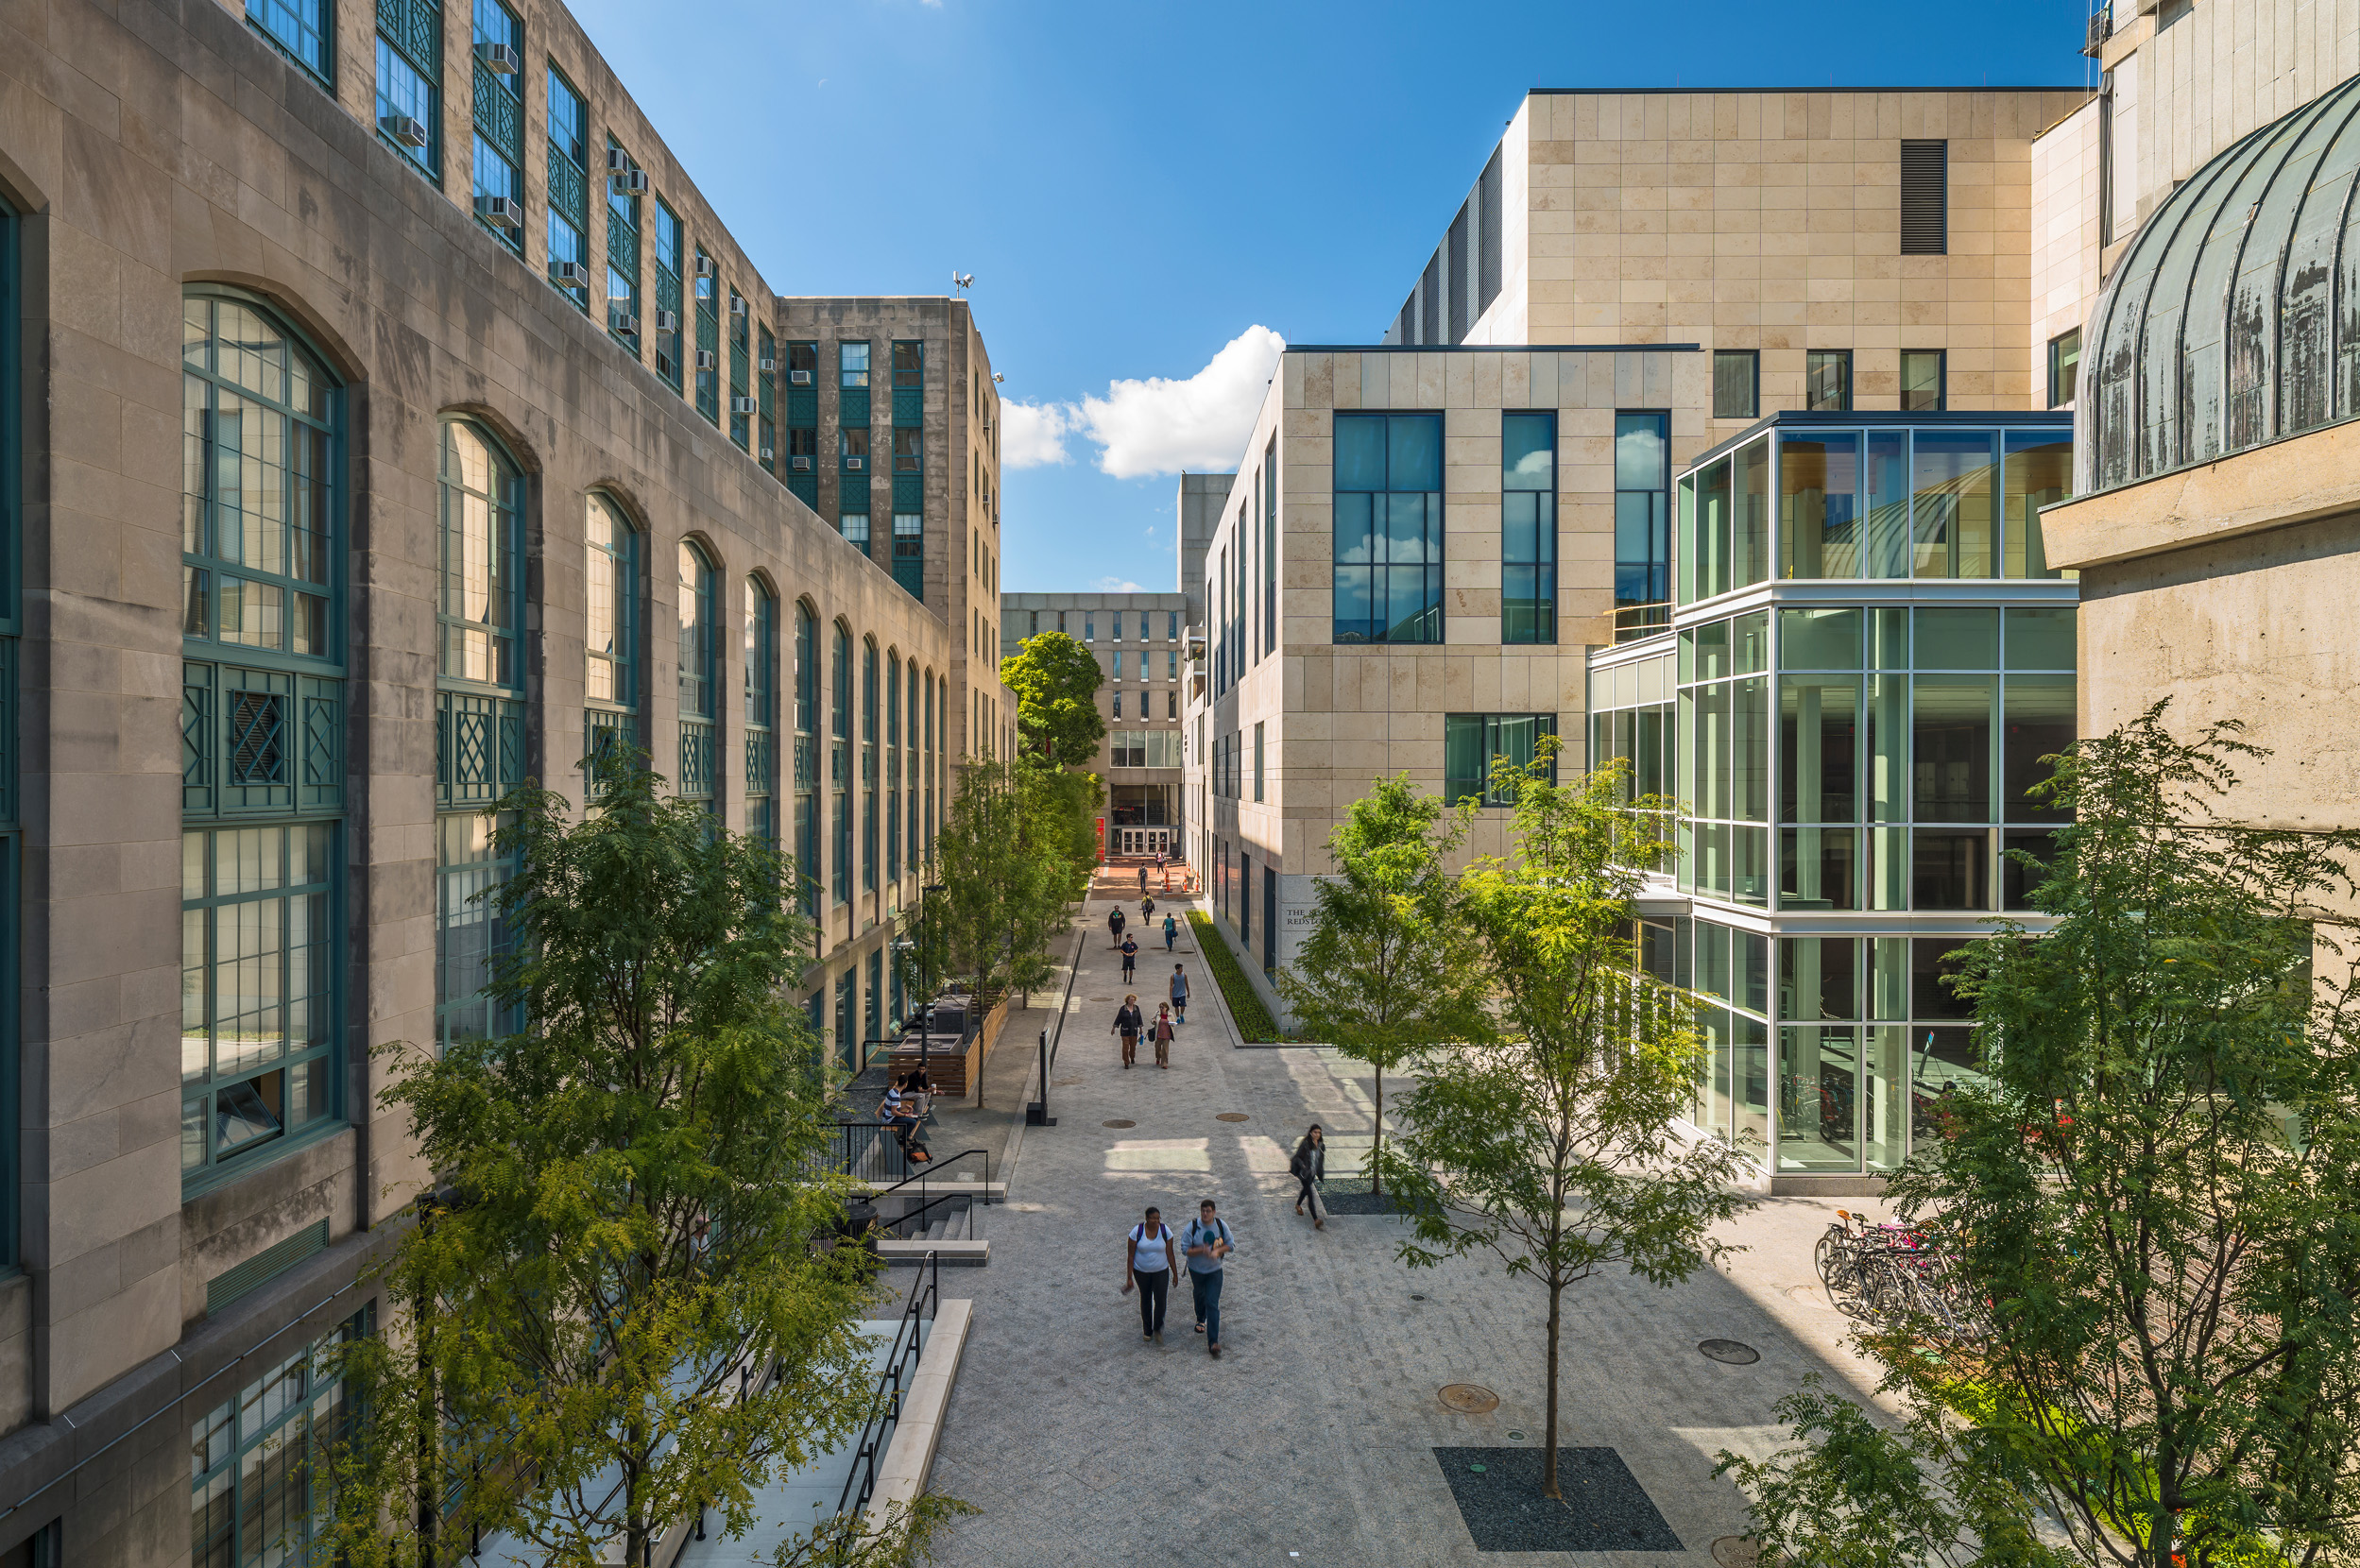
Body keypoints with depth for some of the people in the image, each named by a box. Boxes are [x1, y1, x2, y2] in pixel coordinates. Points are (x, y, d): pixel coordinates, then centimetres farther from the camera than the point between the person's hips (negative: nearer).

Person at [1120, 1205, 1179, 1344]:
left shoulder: (1165, 1230, -12)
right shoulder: (1137, 1231, -16)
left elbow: (1170, 1254, -3)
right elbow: (1130, 1256, -10)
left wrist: (1175, 1274, 0)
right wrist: (1129, 1278, -9)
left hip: (1161, 1271, 0)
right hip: (1141, 1272, 0)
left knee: (1161, 1300, -8)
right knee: (1145, 1299, 14)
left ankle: (1157, 1329, 15)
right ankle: (1147, 1330, 34)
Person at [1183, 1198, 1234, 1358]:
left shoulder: (1221, 1225, -12)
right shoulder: (1192, 1226, -17)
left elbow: (1231, 1244, -2)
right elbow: (1185, 1249, -15)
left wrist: (1218, 1251, -20)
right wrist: (1201, 1250, -31)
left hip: (1215, 1270, -1)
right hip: (1196, 1269, 1)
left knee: (1212, 1304, -8)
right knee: (1199, 1295, 23)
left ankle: (1213, 1342, -7)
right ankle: (1201, 1320, 56)